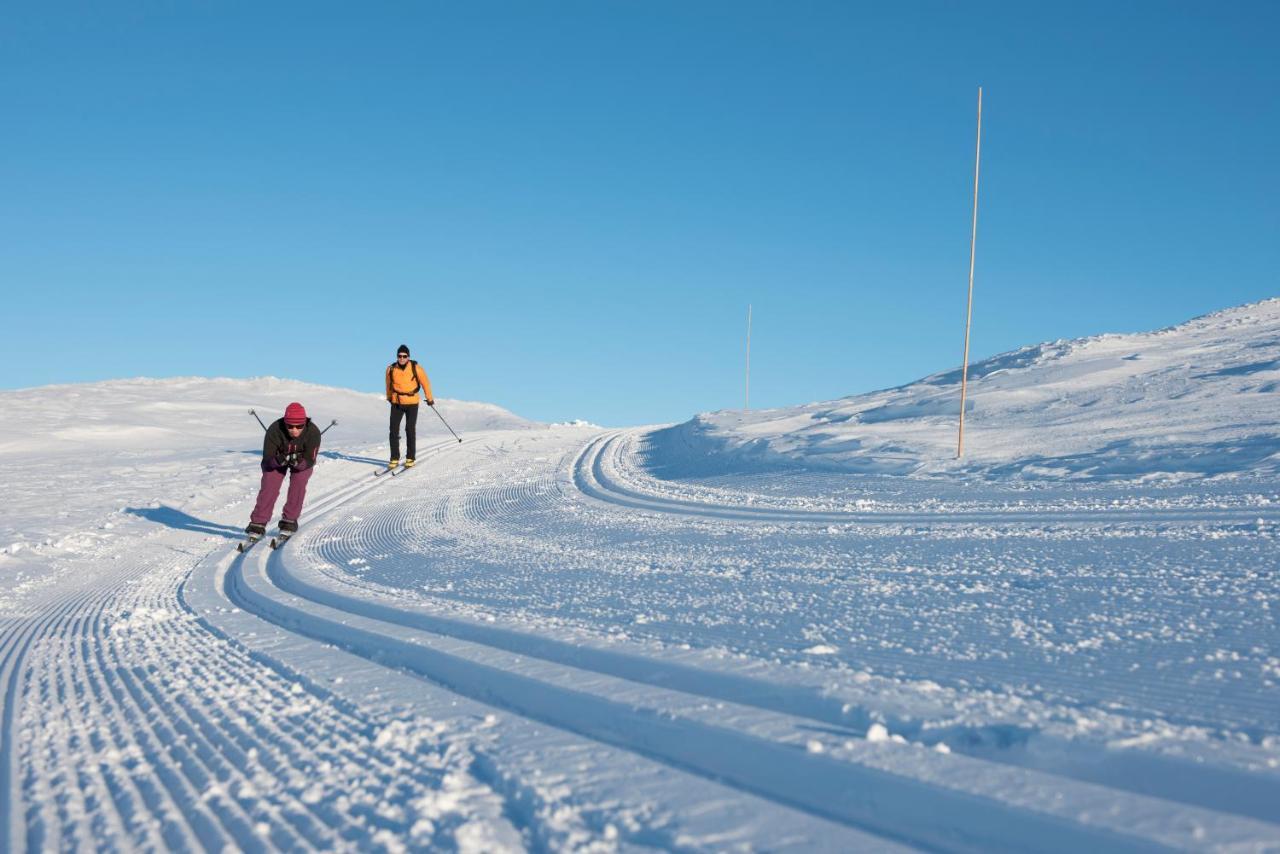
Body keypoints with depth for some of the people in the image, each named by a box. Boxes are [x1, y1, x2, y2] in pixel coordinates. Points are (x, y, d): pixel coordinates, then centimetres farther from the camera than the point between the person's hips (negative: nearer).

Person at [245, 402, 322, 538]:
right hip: (277, 458, 0)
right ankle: (258, 524, -11)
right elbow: (268, 458, -29)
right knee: (269, 485, -17)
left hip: (302, 460, 0)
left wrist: (297, 462, -51)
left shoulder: (313, 432, -34)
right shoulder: (275, 430, -35)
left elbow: (309, 461, -30)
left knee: (298, 481, -23)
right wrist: (280, 460, -51)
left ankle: (289, 520, -8)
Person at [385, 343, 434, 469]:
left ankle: (410, 458, 10)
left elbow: (425, 382, 2)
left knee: (410, 430, 1)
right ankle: (394, 458, 4)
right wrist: (389, 397, 27)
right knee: (394, 430, -3)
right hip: (396, 403, 2)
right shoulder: (391, 369, -5)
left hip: (412, 403, -2)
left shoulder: (416, 368, -11)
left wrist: (429, 398, 9)